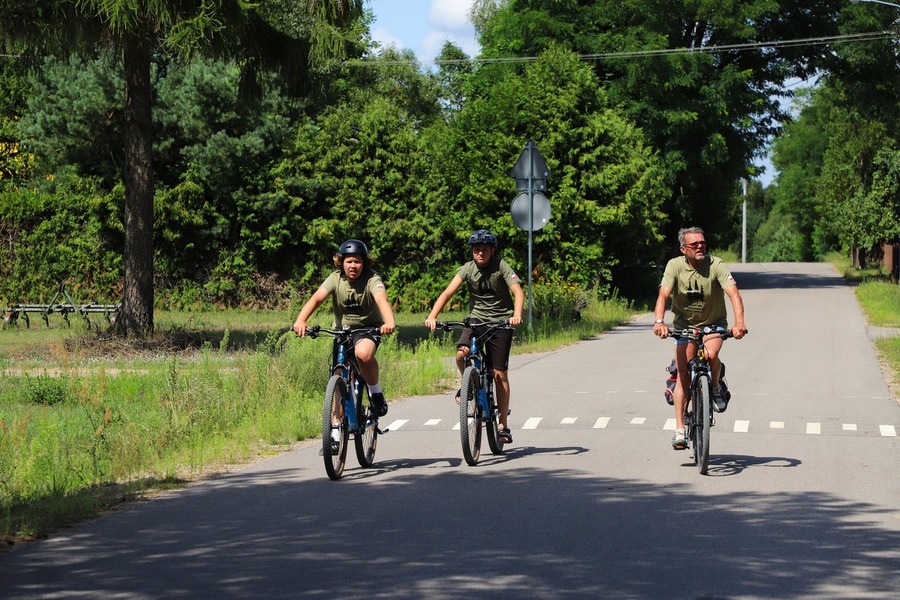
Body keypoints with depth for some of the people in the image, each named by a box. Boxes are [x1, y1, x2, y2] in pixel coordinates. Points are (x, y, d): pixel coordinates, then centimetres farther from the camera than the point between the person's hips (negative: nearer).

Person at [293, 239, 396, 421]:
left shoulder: (372, 280, -17)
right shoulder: (336, 279, -10)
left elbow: (382, 300, -36)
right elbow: (316, 298, -24)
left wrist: (389, 322, -57)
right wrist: (300, 321, -43)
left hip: (368, 327, -3)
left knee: (363, 352, -36)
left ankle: (375, 392, -12)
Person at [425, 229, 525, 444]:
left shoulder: (501, 267, -10)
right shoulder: (468, 269, -5)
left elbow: (518, 291, -21)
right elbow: (448, 293, -14)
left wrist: (516, 315, -40)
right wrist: (432, 316, -29)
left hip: (501, 321, -2)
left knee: (500, 373, -4)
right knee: (461, 354, -26)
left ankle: (503, 425, 4)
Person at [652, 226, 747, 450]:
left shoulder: (716, 265, -18)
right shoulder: (675, 266, -14)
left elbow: (733, 293, -28)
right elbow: (663, 295, -24)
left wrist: (739, 322, -45)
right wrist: (659, 321, -44)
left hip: (713, 324, -1)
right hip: (685, 324, 1)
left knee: (711, 354, -32)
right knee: (683, 374, -9)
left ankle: (716, 388, 1)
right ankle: (680, 430, -5)